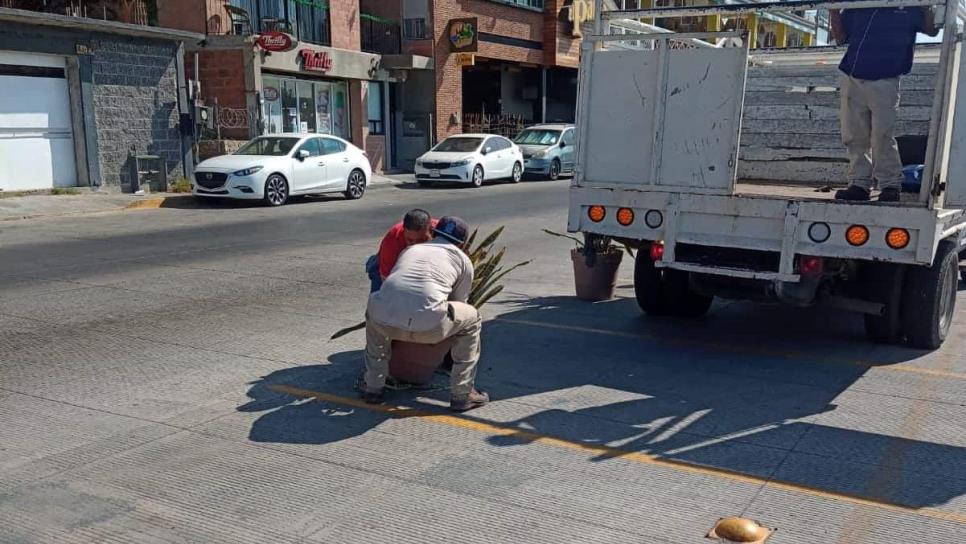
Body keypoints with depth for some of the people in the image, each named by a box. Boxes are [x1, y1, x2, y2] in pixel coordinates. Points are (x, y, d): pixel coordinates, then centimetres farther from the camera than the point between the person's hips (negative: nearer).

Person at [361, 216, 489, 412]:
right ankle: (462, 394, 22)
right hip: (428, 325, -3)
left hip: (386, 323, 4)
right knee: (472, 320, 25)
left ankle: (373, 387, 38)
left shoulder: (411, 249, 32)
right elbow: (459, 303, 31)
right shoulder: (463, 259, 23)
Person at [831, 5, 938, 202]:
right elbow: (840, 37, 17)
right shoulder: (856, 7, 15)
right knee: (854, 137, 3)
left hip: (884, 82, -3)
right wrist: (834, 11, 4)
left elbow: (932, 30, 8)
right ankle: (859, 184, 8)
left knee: (882, 136, -10)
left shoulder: (909, 8, 9)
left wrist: (928, 8, -6)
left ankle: (890, 185, -3)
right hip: (852, 79, 3)